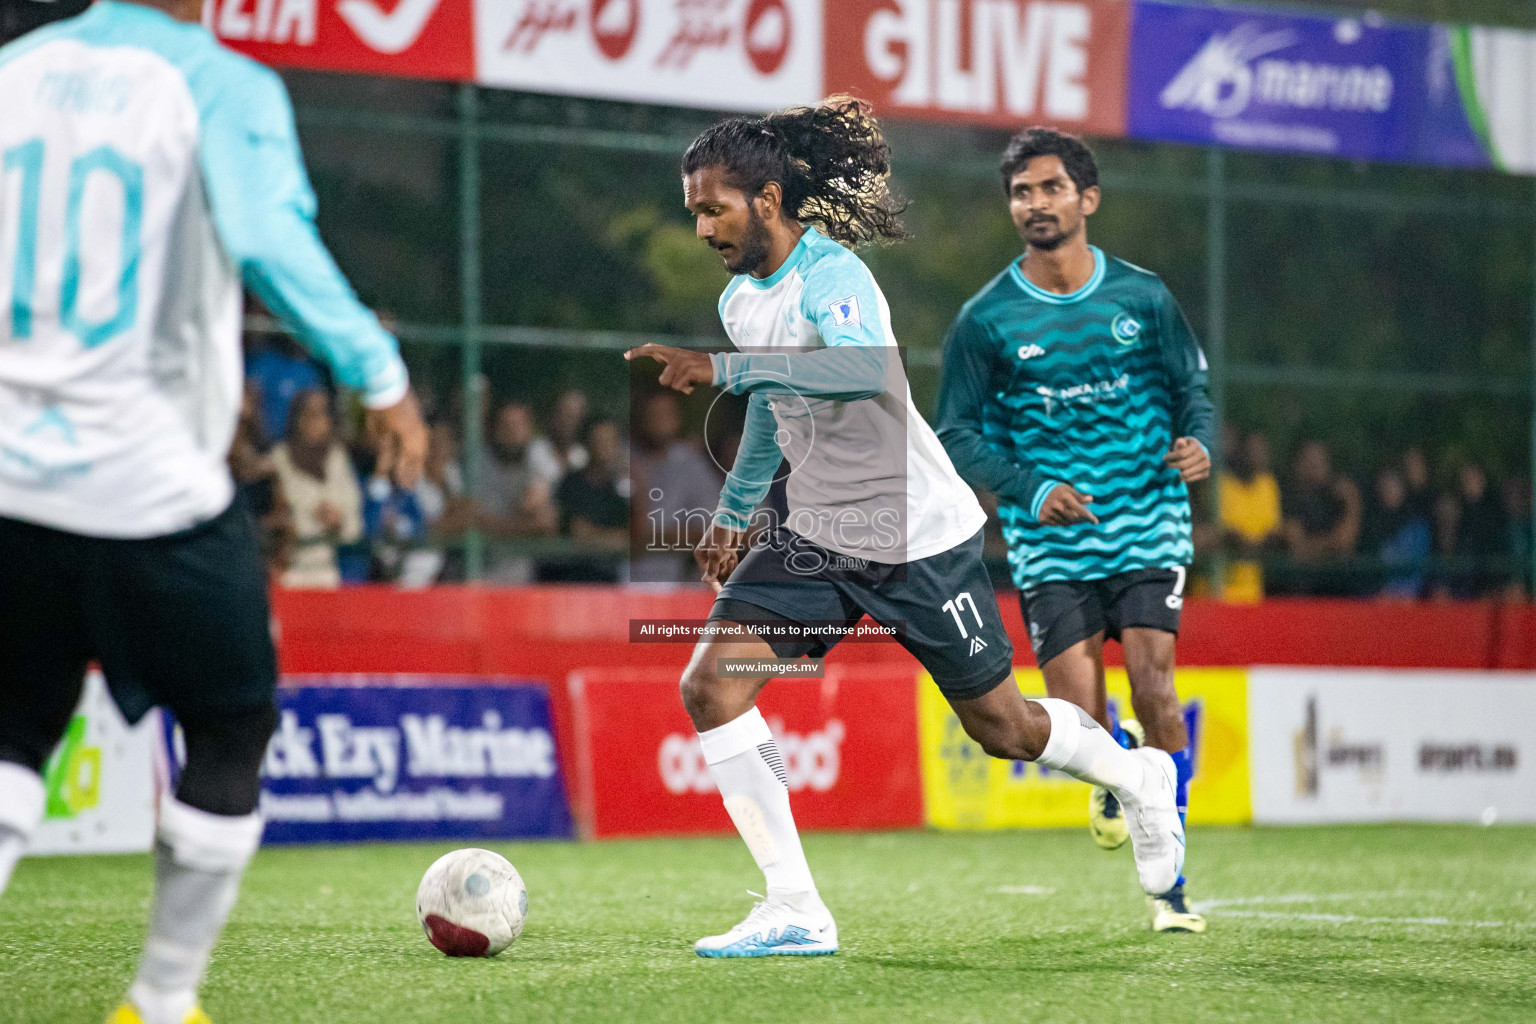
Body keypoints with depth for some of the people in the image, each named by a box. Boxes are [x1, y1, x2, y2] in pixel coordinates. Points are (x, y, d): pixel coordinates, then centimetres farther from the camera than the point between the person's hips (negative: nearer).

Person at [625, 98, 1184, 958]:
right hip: (814, 538, 7)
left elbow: (865, 370, -43)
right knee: (710, 684, -13)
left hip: (921, 537, -7)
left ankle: (1141, 777, 39)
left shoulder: (832, 273, -21)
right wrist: (733, 513, 31)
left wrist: (723, 368, -45)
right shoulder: (741, 298, 5)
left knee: (1000, 726, 6)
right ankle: (796, 910, -10)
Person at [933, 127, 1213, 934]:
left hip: (1146, 527, 1)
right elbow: (957, 434, 0)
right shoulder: (986, 319, -2)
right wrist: (1030, 490, -15)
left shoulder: (1142, 296, 2)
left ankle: (1167, 873, 0)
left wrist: (1196, 443, -10)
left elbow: (1190, 385, 13)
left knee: (1152, 685, -14)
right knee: (1078, 719, -9)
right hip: (1050, 544, 0)